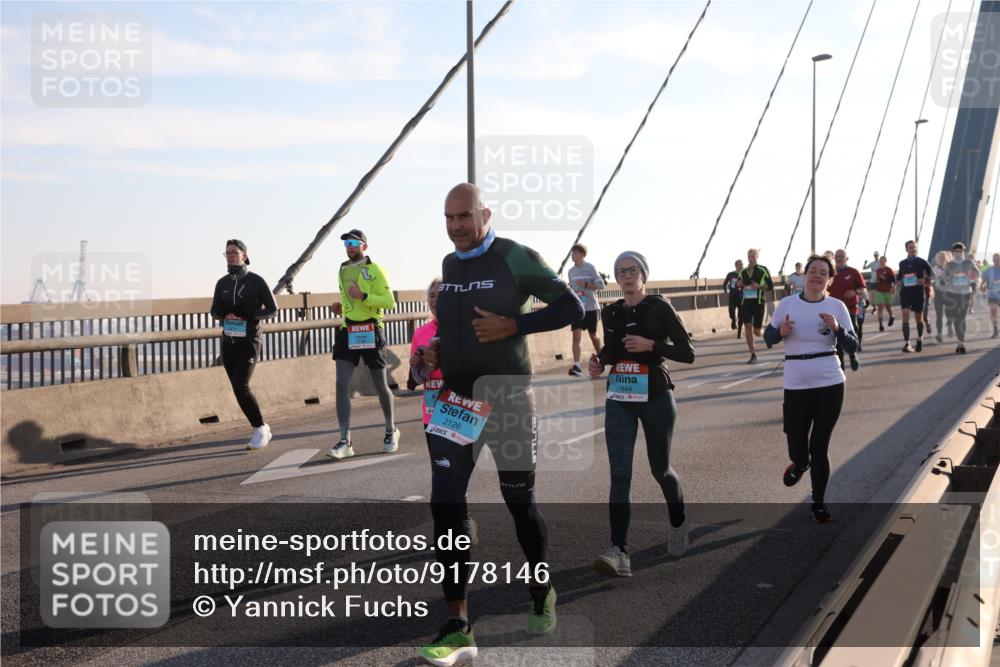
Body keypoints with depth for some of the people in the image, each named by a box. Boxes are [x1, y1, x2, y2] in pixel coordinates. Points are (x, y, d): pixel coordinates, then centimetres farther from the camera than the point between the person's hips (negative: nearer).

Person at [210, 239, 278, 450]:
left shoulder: (256, 281, -5)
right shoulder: (222, 283, 8)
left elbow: (272, 308, -2)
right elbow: (215, 312, 13)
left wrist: (248, 316, -16)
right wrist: (225, 315, -10)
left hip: (249, 341, -5)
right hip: (228, 342, 5)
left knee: (241, 386, -18)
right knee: (239, 389, 6)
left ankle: (260, 428, -2)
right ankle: (261, 429, 19)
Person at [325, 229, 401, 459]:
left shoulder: (374, 270, -6)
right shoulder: (342, 271, 14)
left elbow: (389, 302, -13)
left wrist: (363, 296, -21)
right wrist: (341, 309, 8)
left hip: (370, 331, -5)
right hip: (348, 331, 5)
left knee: (380, 385, 7)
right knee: (342, 385, -8)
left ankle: (391, 431, 30)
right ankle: (345, 441, -7)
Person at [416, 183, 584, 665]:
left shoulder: (516, 258, -9)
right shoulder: (447, 265, 10)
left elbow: (571, 307, -8)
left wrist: (512, 325, -19)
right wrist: (437, 349, 3)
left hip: (507, 397, -5)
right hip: (455, 399, 5)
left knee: (520, 503, 10)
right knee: (445, 506, -5)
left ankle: (541, 593, 37)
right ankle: (458, 628, 2)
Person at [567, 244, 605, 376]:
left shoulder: (590, 268, -6)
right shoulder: (571, 271, 10)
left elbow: (601, 285, -8)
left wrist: (585, 284, -19)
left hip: (590, 307, -3)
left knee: (593, 335, 10)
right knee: (576, 336, -12)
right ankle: (576, 366, -19)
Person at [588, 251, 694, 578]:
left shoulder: (660, 308, -6)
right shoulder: (610, 312, 8)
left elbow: (688, 354, -8)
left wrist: (651, 345, -20)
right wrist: (599, 361, 3)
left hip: (655, 397, -3)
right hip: (618, 400, 3)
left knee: (660, 469, 13)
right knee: (619, 475, -8)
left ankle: (678, 521, 43)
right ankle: (619, 551, -13)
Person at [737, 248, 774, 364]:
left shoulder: (763, 270, -2)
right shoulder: (743, 272, 10)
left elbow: (771, 286, -1)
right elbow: (740, 286, 21)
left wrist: (759, 286, -17)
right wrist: (739, 285, -2)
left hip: (758, 302, -3)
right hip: (746, 302, 3)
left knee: (757, 332, -2)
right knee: (747, 327, -10)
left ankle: (763, 328, 37)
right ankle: (753, 355, -3)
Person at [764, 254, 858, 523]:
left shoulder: (837, 307, -1)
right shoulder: (787, 304, 0)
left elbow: (852, 347, -1)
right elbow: (768, 338, 9)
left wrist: (837, 329, -19)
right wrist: (780, 332, -13)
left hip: (830, 384, -1)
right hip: (796, 386, 1)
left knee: (820, 447, 4)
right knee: (797, 448, 7)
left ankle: (819, 502, 21)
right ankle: (800, 463, 45)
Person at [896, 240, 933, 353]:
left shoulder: (921, 262, 0)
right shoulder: (902, 263, 8)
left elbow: (931, 273, 6)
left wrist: (925, 280, -9)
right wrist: (898, 283, 4)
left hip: (918, 292, -1)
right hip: (905, 292, 1)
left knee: (918, 317, 11)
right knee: (905, 315, -16)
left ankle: (920, 339, 35)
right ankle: (906, 343, -20)